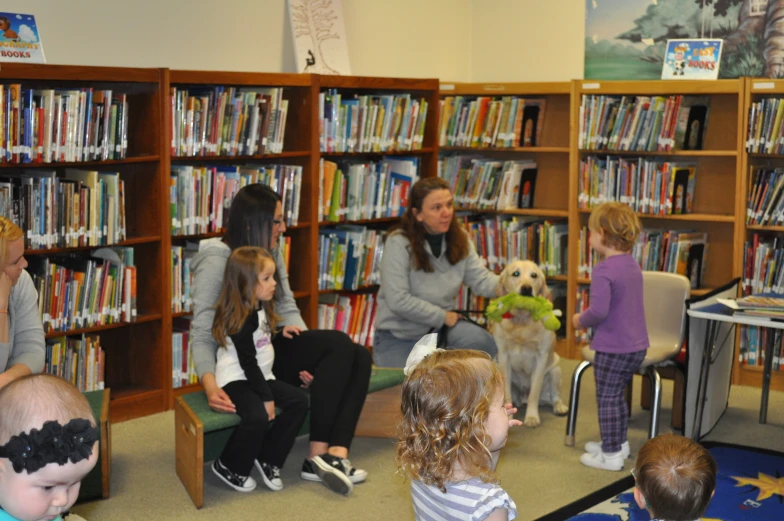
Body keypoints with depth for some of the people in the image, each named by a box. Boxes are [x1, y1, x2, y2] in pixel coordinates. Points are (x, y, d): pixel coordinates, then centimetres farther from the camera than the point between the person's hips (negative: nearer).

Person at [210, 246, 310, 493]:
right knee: (257, 416, -33)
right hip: (236, 380, -9)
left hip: (260, 377, 9)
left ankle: (268, 458, 2)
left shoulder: (258, 308, 9)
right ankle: (228, 467, -7)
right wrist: (266, 397, -19)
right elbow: (248, 362, -20)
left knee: (299, 400, -7)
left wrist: (280, 332, 16)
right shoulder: (241, 318, -19)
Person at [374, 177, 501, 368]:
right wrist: (443, 316, -18)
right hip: (398, 335, -4)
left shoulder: (459, 238, -2)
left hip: (441, 327, 4)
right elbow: (398, 301, -25)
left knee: (485, 345, -20)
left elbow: (480, 278, -11)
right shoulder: (399, 243, -21)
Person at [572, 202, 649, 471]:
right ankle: (618, 443, 35)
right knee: (616, 395, 22)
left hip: (613, 348, -9)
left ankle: (611, 455, 11)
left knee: (607, 398, 4)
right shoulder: (632, 264, 8)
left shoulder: (603, 270, -21)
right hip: (637, 345, 9)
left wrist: (581, 320, -9)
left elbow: (599, 311, -28)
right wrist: (590, 317, 17)